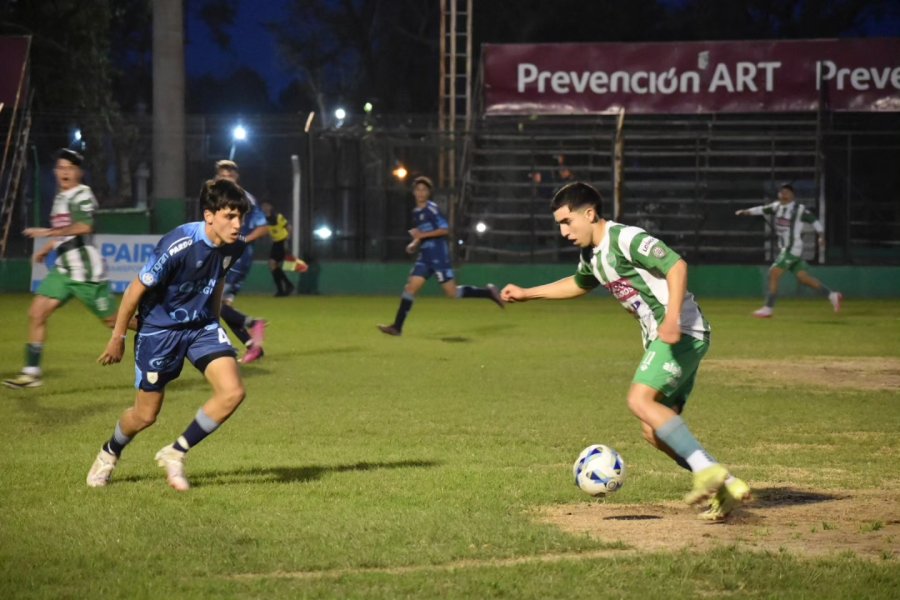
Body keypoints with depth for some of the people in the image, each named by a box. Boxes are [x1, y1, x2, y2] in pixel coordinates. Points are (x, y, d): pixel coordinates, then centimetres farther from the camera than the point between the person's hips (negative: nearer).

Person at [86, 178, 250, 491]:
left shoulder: (235, 246, -11)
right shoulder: (178, 246, -29)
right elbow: (137, 289, -17)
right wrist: (118, 337, -9)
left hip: (201, 325, 5)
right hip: (160, 328, -5)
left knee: (232, 392, -16)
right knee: (146, 415, 4)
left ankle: (175, 453, 3)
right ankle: (109, 454, 39)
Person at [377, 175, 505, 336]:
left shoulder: (432, 209, -10)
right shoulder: (416, 212, 15)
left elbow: (445, 229, -17)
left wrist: (422, 235, -20)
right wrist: (415, 243, 10)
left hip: (439, 256, -7)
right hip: (424, 257, 7)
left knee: (452, 293, -7)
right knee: (410, 287, -3)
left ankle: (488, 292, 9)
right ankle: (397, 327, -5)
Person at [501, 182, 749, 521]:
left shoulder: (626, 239, -13)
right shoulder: (591, 255, 16)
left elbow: (676, 266, -21)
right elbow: (578, 284, 39)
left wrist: (672, 318, -32)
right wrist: (527, 294, 39)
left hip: (683, 333, -9)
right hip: (660, 340, 9)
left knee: (640, 400, -25)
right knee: (656, 432, 1)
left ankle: (707, 470, -29)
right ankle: (727, 487, 3)